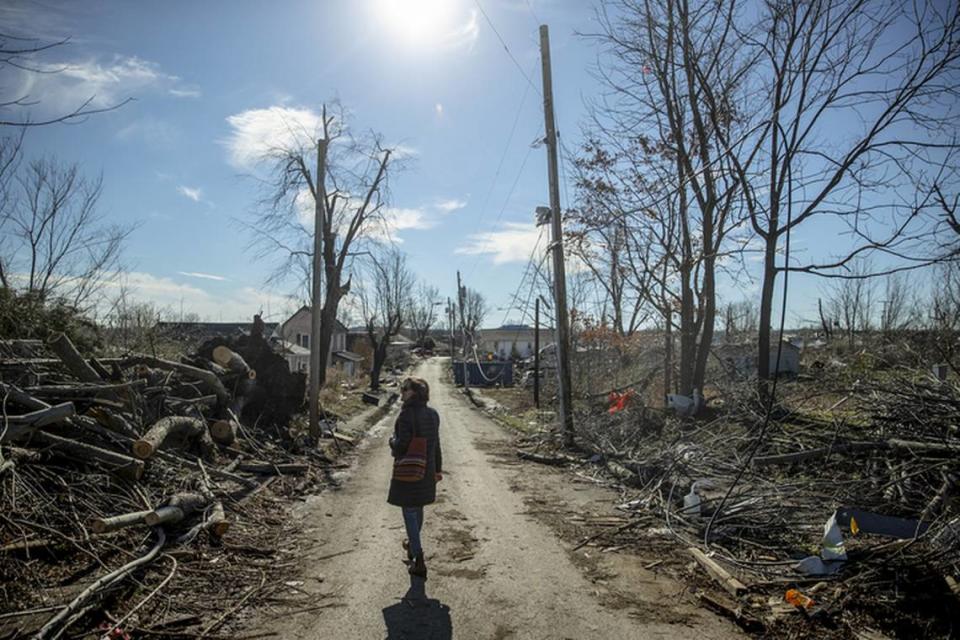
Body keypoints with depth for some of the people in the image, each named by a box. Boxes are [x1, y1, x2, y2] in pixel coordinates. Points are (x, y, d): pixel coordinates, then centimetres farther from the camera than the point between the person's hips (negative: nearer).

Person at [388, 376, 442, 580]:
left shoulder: (407, 415, -20)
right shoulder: (433, 414, 2)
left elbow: (401, 446, -23)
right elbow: (436, 444, 10)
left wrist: (392, 441, -1)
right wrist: (437, 468, 18)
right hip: (427, 470, 7)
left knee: (410, 513, 2)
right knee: (418, 509, 23)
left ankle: (418, 560, 1)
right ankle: (413, 545, 44)